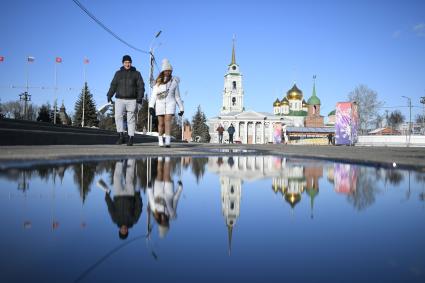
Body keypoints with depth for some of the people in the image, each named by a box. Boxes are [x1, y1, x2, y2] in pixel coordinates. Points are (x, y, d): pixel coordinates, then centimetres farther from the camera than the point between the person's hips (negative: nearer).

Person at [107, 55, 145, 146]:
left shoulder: (136, 73, 7)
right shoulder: (118, 73, 12)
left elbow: (141, 86, 1)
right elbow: (113, 85, 9)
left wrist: (140, 97, -12)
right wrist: (109, 95, -6)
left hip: (132, 100, -1)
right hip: (120, 100, 2)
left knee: (131, 119, -1)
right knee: (118, 116, -15)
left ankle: (131, 138, 3)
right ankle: (121, 136, -13)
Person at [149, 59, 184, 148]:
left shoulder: (174, 82, 5)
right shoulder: (158, 82, 5)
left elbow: (177, 96, 10)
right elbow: (154, 95, 1)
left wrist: (181, 108, 8)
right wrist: (151, 106, -10)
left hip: (170, 104, -1)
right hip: (160, 104, 1)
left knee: (168, 122, -15)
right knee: (161, 123, 4)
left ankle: (167, 142, -22)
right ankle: (160, 140, 20)